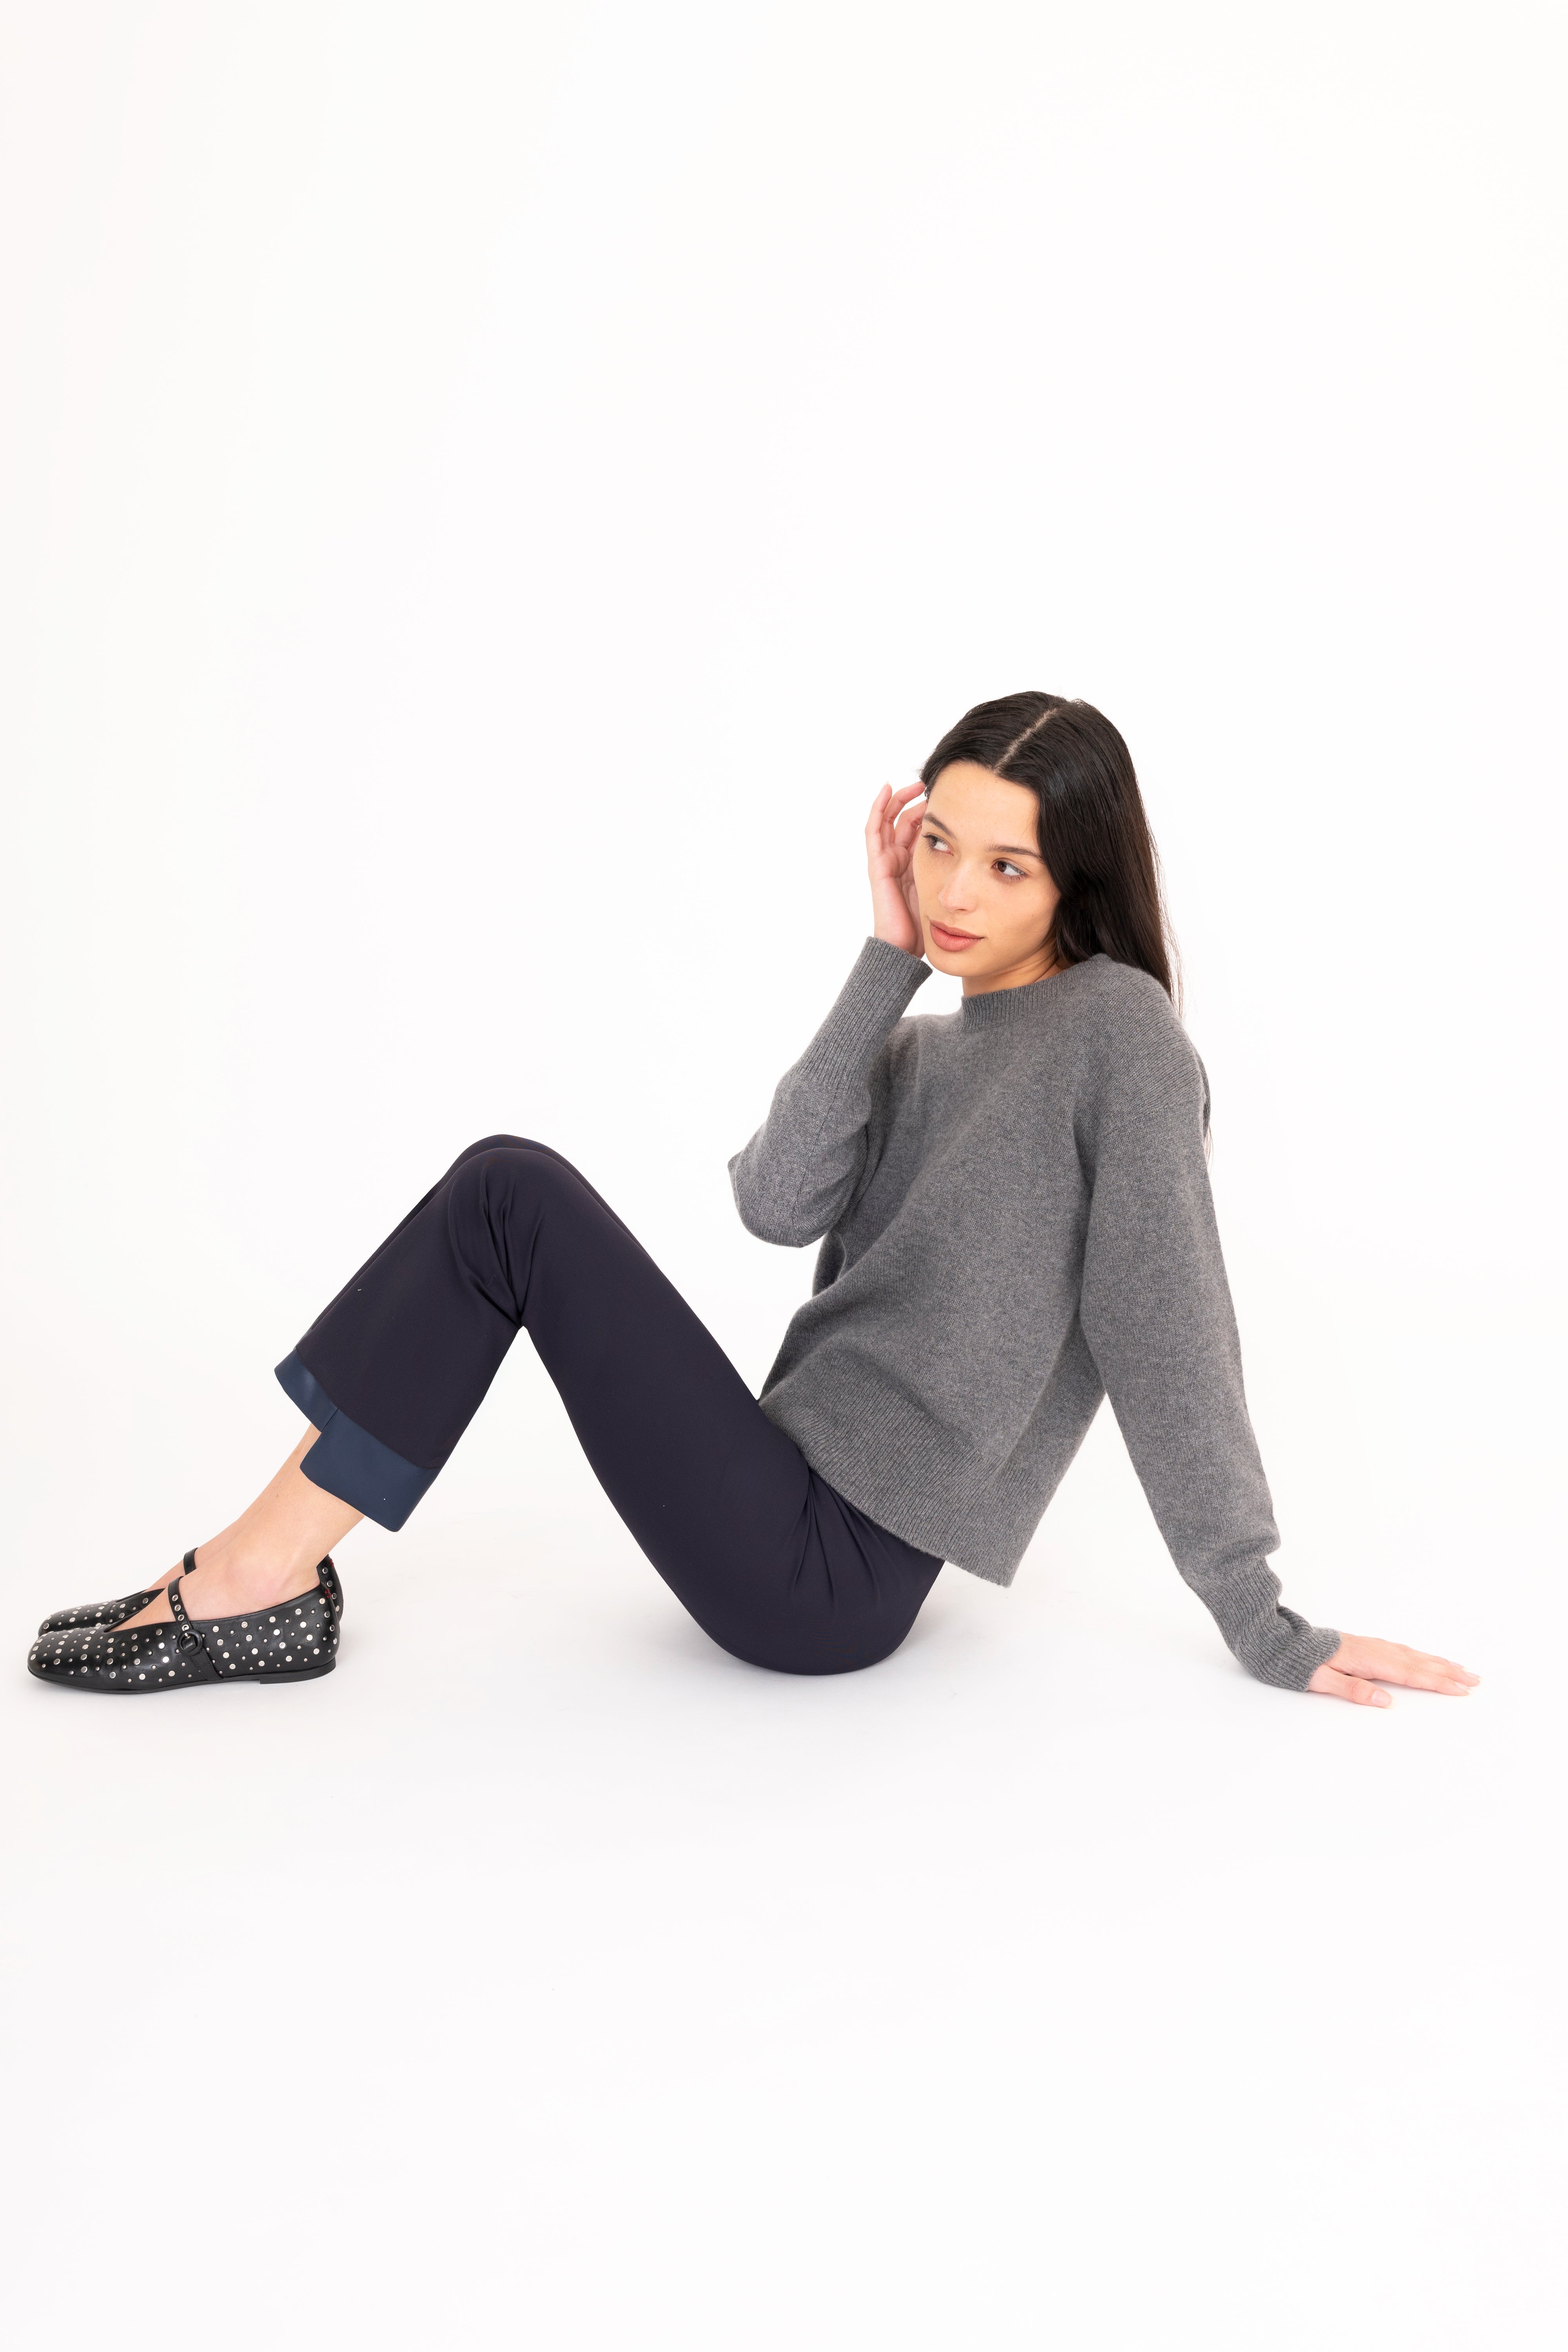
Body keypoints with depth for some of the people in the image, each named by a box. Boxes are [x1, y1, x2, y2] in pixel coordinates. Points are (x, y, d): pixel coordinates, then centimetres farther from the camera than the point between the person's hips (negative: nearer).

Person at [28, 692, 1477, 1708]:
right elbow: (779, 1206, -4)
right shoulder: (924, 1051, 15)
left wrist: (1267, 1631, -13)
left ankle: (260, 1577, -4)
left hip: (836, 1574, -8)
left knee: (512, 1204, -12)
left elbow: (1168, 1334, -13)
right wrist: (889, 959, -7)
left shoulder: (1117, 1029, -8)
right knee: (510, 1185, 1)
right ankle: (274, 1575, -1)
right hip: (800, 1519, 8)